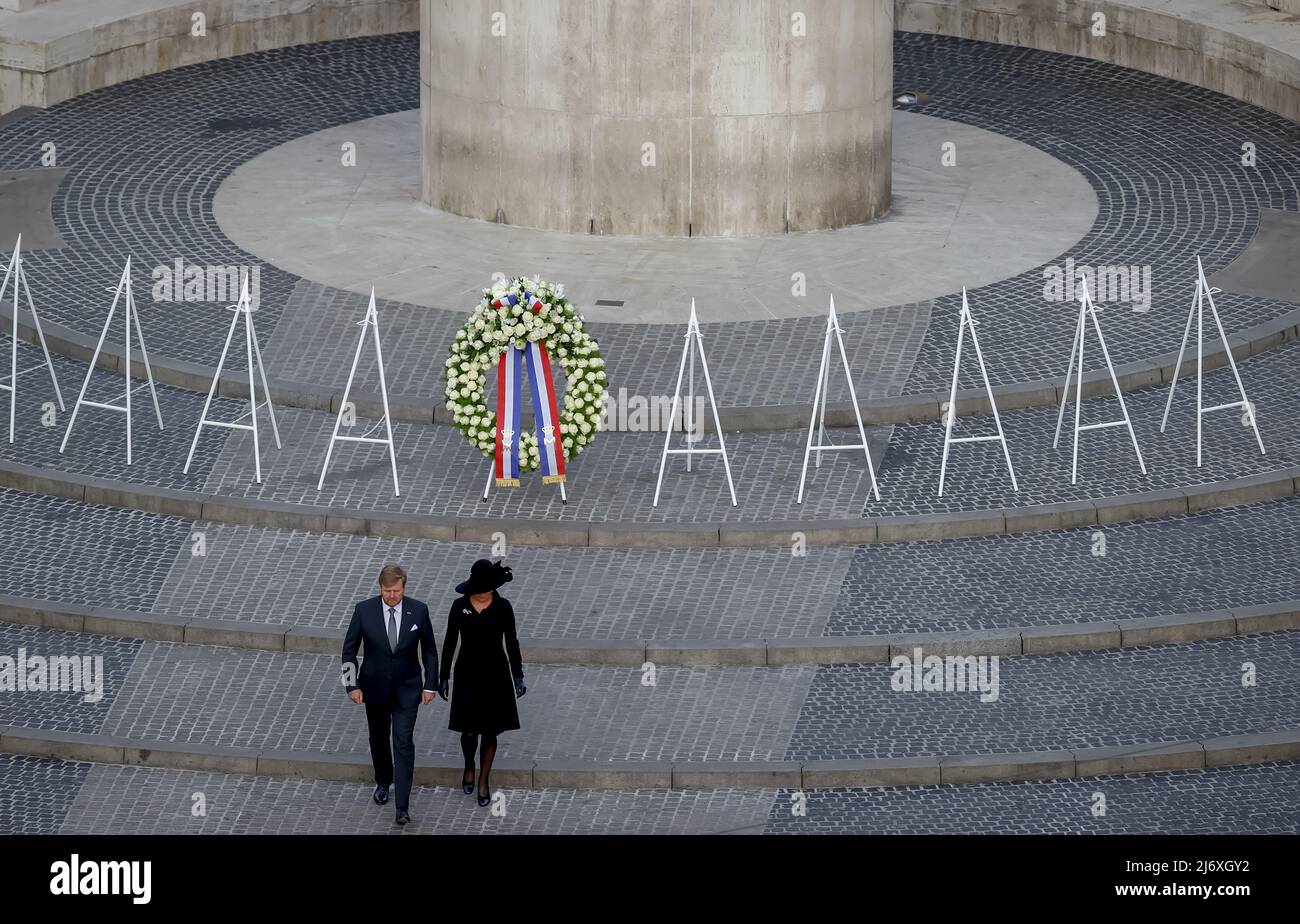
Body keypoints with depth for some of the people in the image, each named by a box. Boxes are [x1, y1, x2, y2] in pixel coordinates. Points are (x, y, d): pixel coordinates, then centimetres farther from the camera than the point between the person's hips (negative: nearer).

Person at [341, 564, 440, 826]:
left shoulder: (418, 611, -10)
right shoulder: (364, 610, -12)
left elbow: (429, 650, 1)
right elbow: (349, 649, -3)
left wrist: (430, 685, 0)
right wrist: (352, 685, -9)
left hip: (407, 690, -1)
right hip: (375, 688, 1)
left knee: (404, 744, -8)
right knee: (379, 738, 19)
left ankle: (403, 806, -9)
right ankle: (383, 782, 45)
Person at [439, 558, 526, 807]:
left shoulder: (503, 607, -8)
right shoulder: (460, 607, -7)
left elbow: (511, 642, 0)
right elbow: (450, 642, 1)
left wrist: (518, 677, -4)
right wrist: (444, 677, 2)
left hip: (495, 675, 0)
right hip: (468, 674, 0)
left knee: (490, 731, 5)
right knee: (469, 730, 3)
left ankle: (483, 781, 21)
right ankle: (469, 768, 33)